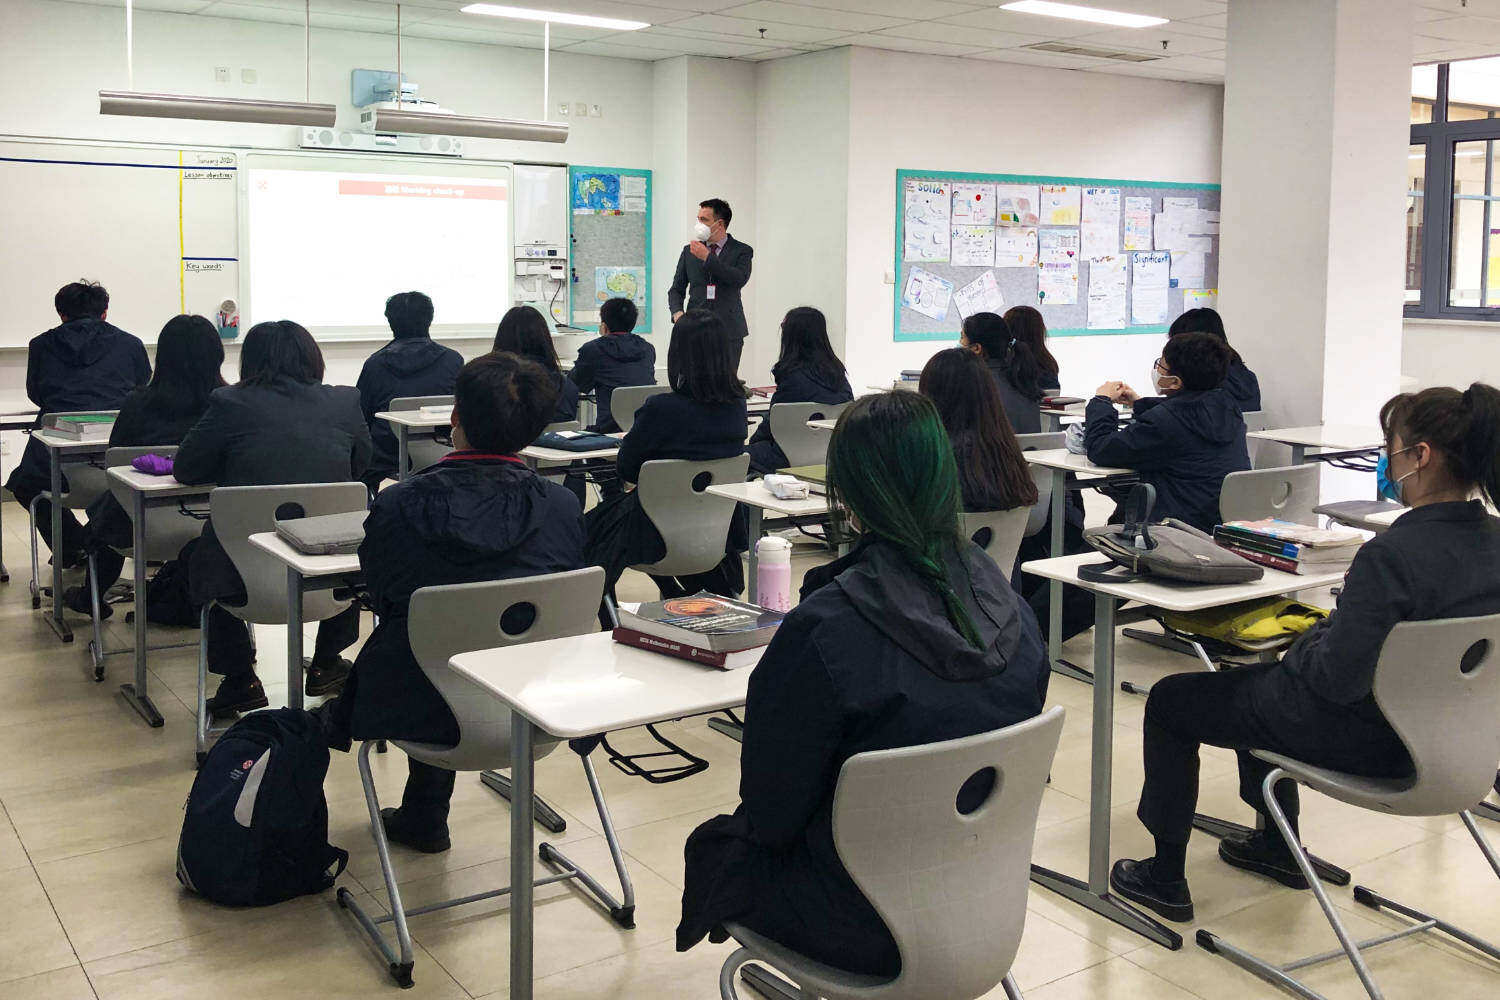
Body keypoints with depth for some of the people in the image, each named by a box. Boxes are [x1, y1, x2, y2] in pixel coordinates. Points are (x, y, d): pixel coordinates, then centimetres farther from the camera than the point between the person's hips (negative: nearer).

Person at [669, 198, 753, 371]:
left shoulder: (742, 251, 6)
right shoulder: (689, 251, 15)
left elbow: (741, 279, -14)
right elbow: (676, 289, 16)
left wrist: (708, 258, -14)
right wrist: (677, 313, -5)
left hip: (729, 331, -2)